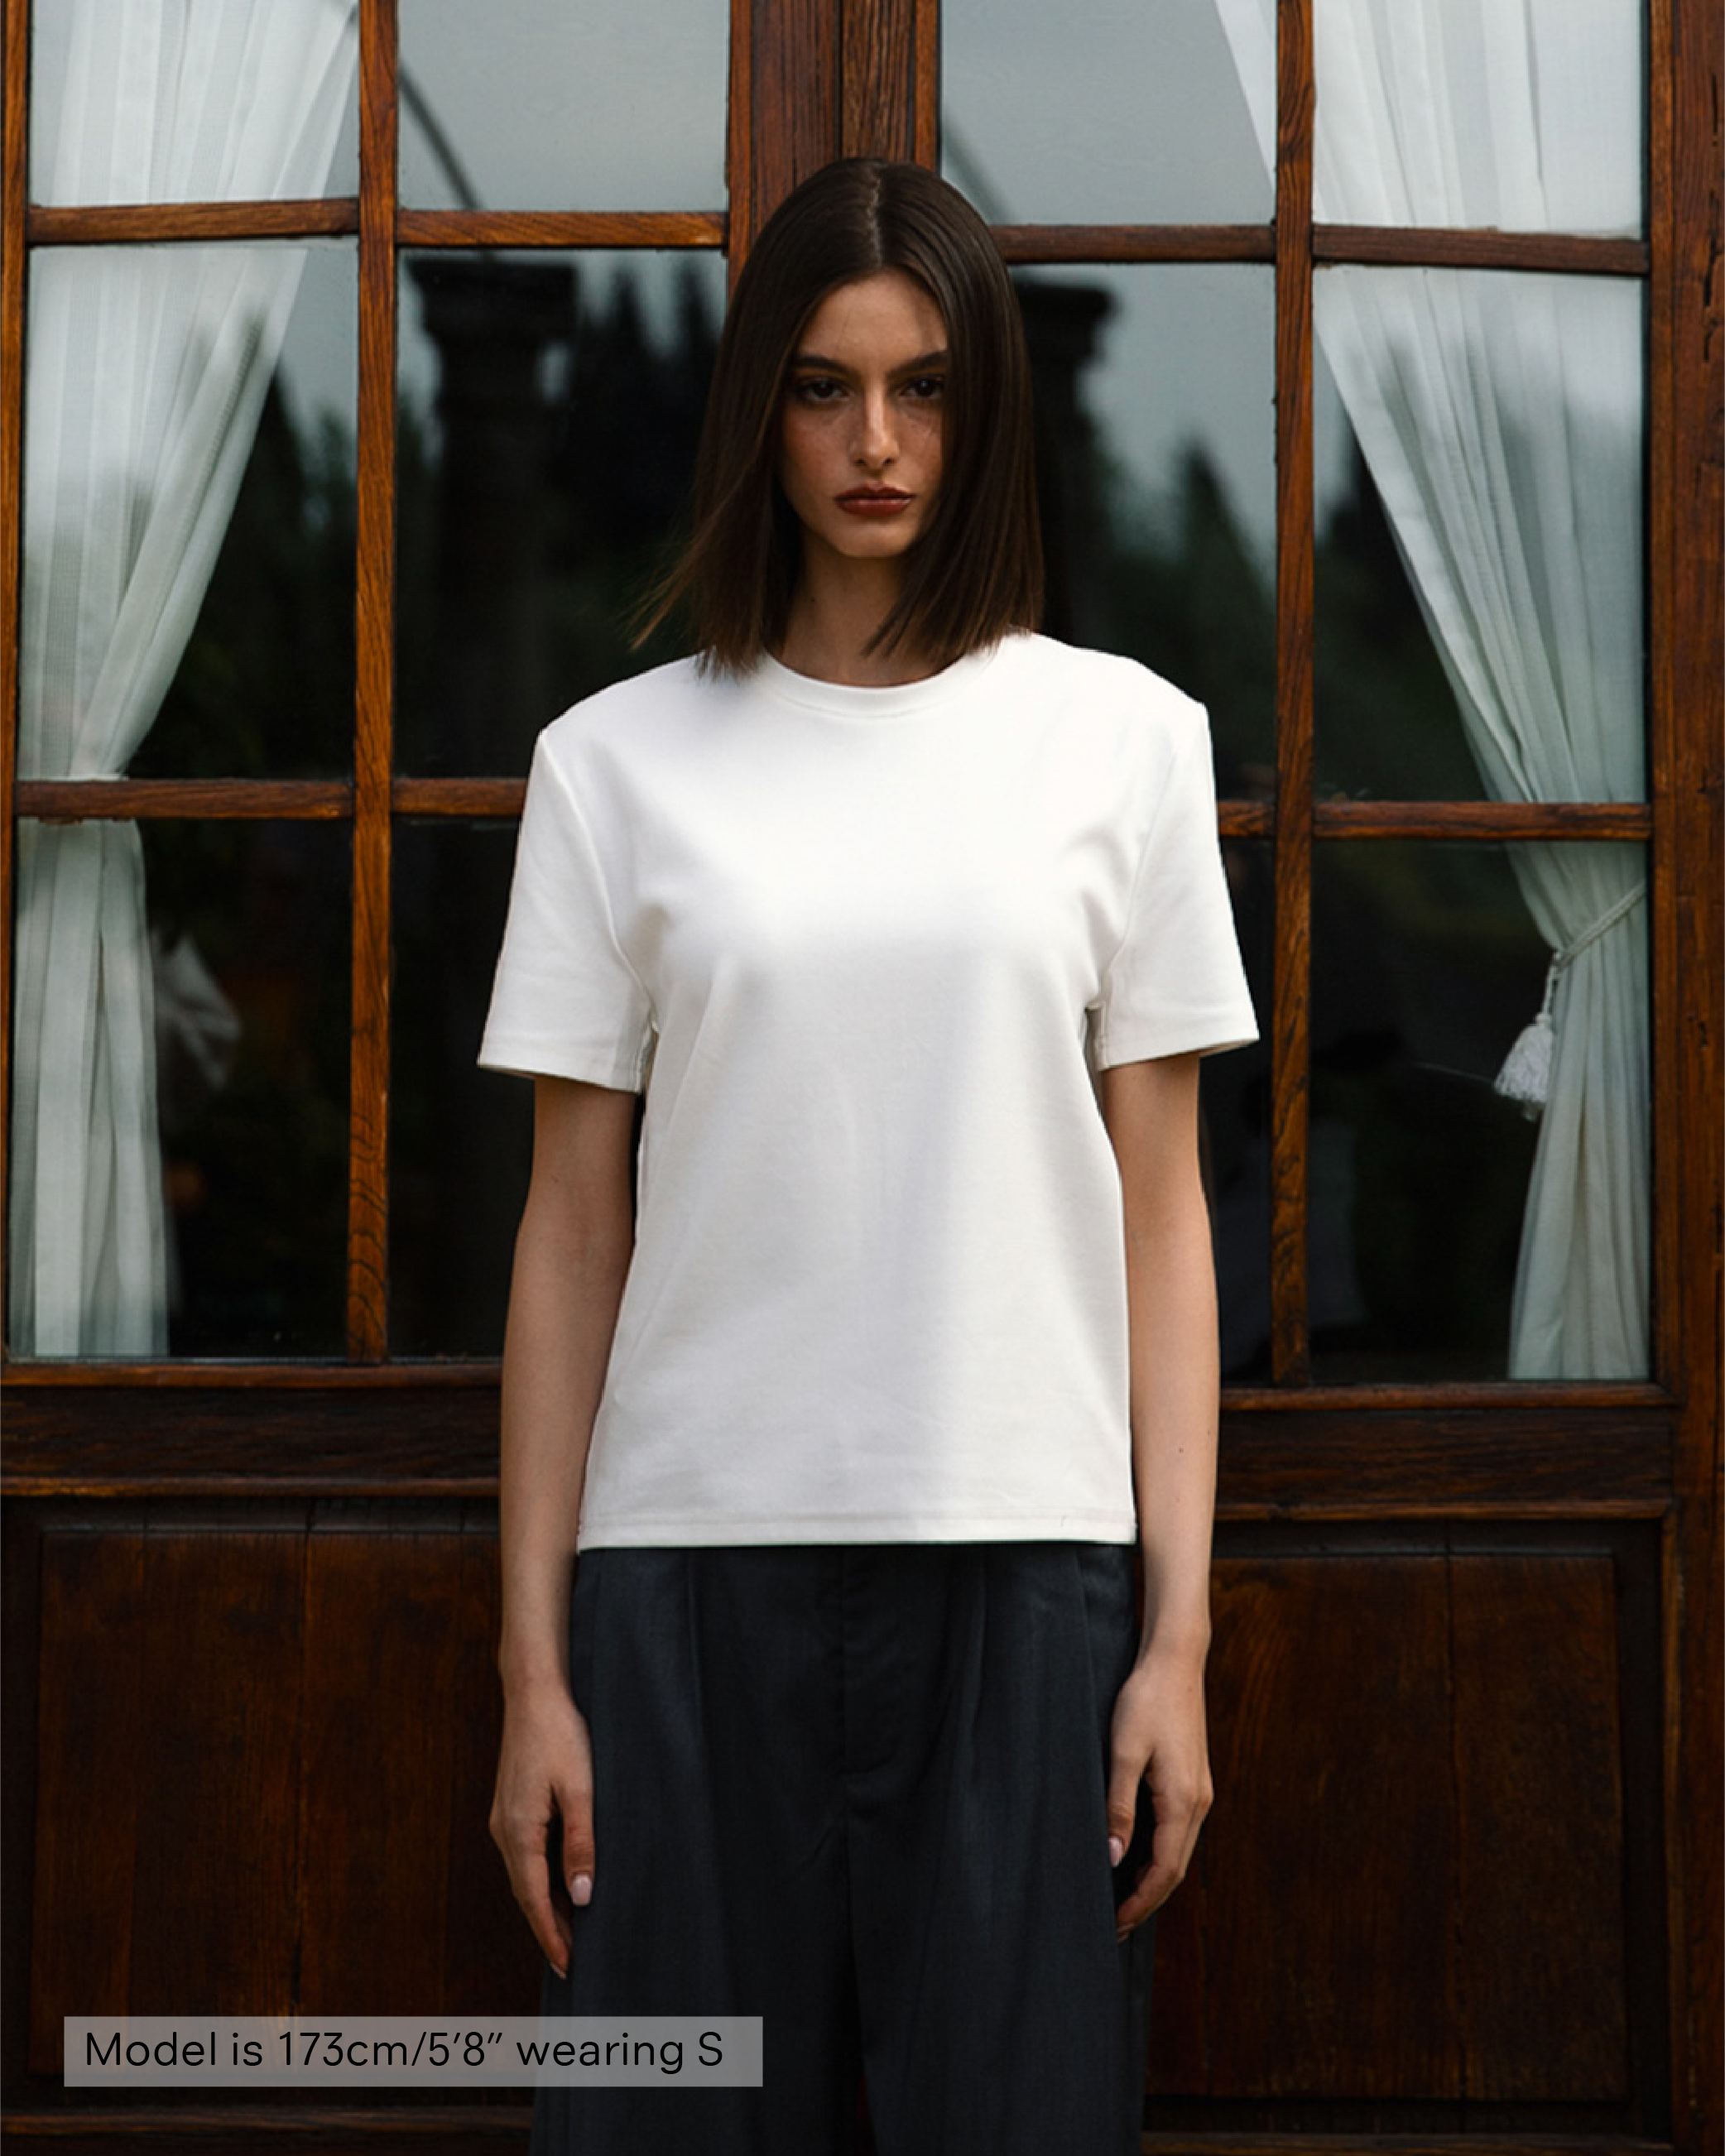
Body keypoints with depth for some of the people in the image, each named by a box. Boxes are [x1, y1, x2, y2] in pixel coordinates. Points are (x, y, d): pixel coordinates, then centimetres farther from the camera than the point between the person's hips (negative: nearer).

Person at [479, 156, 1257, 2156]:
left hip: (1024, 1561, 0)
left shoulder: (1122, 736, 7)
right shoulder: (620, 760, 6)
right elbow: (571, 1234, 6)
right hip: (692, 1560, 0)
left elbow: (1160, 1212, 5)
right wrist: (532, 1662, 2)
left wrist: (1178, 1633, -1)